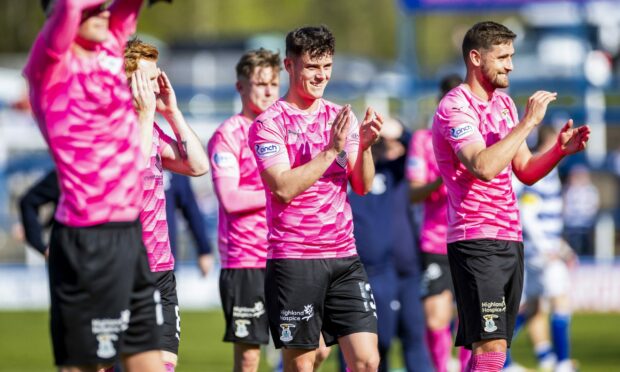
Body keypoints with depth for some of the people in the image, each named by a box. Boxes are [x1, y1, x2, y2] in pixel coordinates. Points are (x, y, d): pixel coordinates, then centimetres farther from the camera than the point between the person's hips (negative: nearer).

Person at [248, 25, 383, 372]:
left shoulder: (341, 118, 12)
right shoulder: (269, 123, -3)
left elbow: (363, 186, 6)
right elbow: (283, 188, -15)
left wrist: (365, 146, -12)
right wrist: (331, 150, -19)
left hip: (344, 256, 4)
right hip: (293, 261, -4)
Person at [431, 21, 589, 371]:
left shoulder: (504, 103, 16)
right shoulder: (455, 108, -11)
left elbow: (526, 171, 19)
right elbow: (484, 167, -26)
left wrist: (561, 149, 1)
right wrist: (528, 122, -21)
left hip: (510, 240, 9)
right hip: (476, 243, -9)